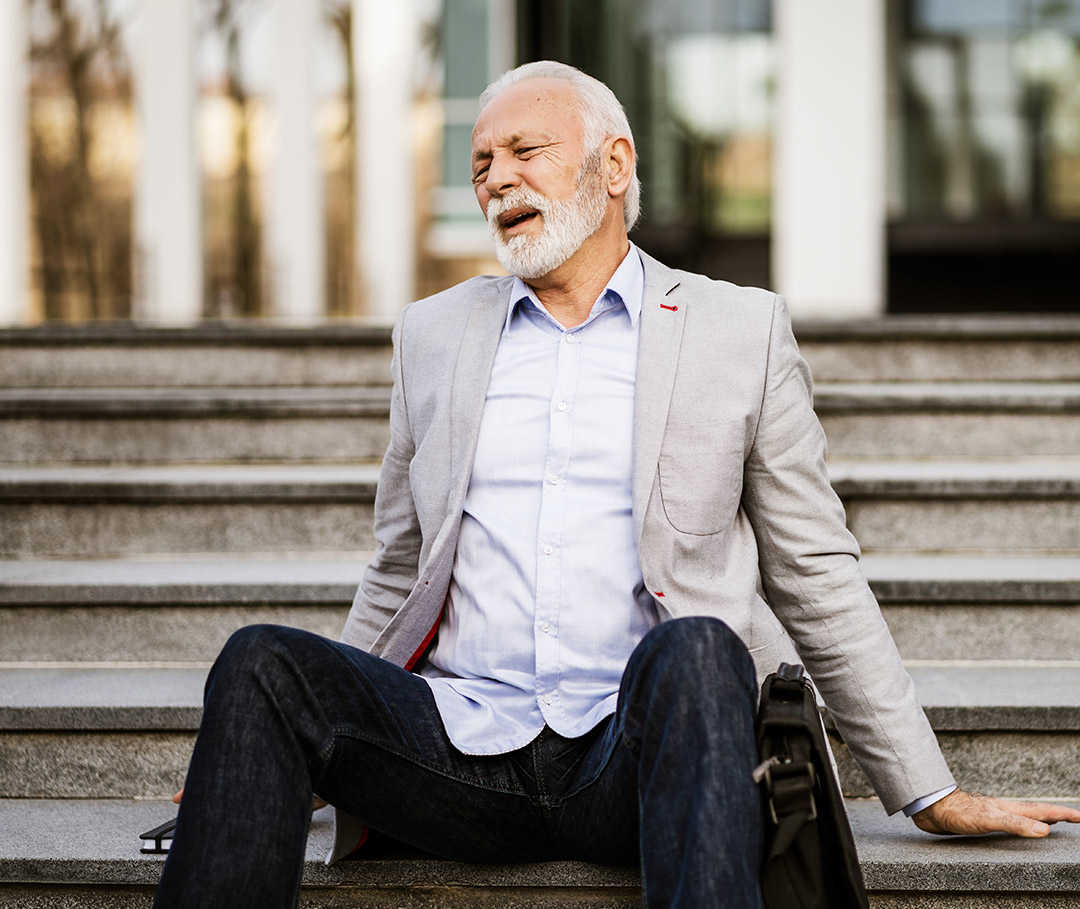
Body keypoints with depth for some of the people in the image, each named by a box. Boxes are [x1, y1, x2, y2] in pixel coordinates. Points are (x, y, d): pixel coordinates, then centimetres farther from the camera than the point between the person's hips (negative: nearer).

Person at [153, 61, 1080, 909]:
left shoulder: (741, 330, 10)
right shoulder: (432, 335, 19)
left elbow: (818, 581, 11)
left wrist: (932, 794, 8)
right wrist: (297, 748, 20)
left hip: (639, 757, -2)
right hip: (462, 748, 3)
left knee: (694, 648, -35)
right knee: (262, 661, -23)